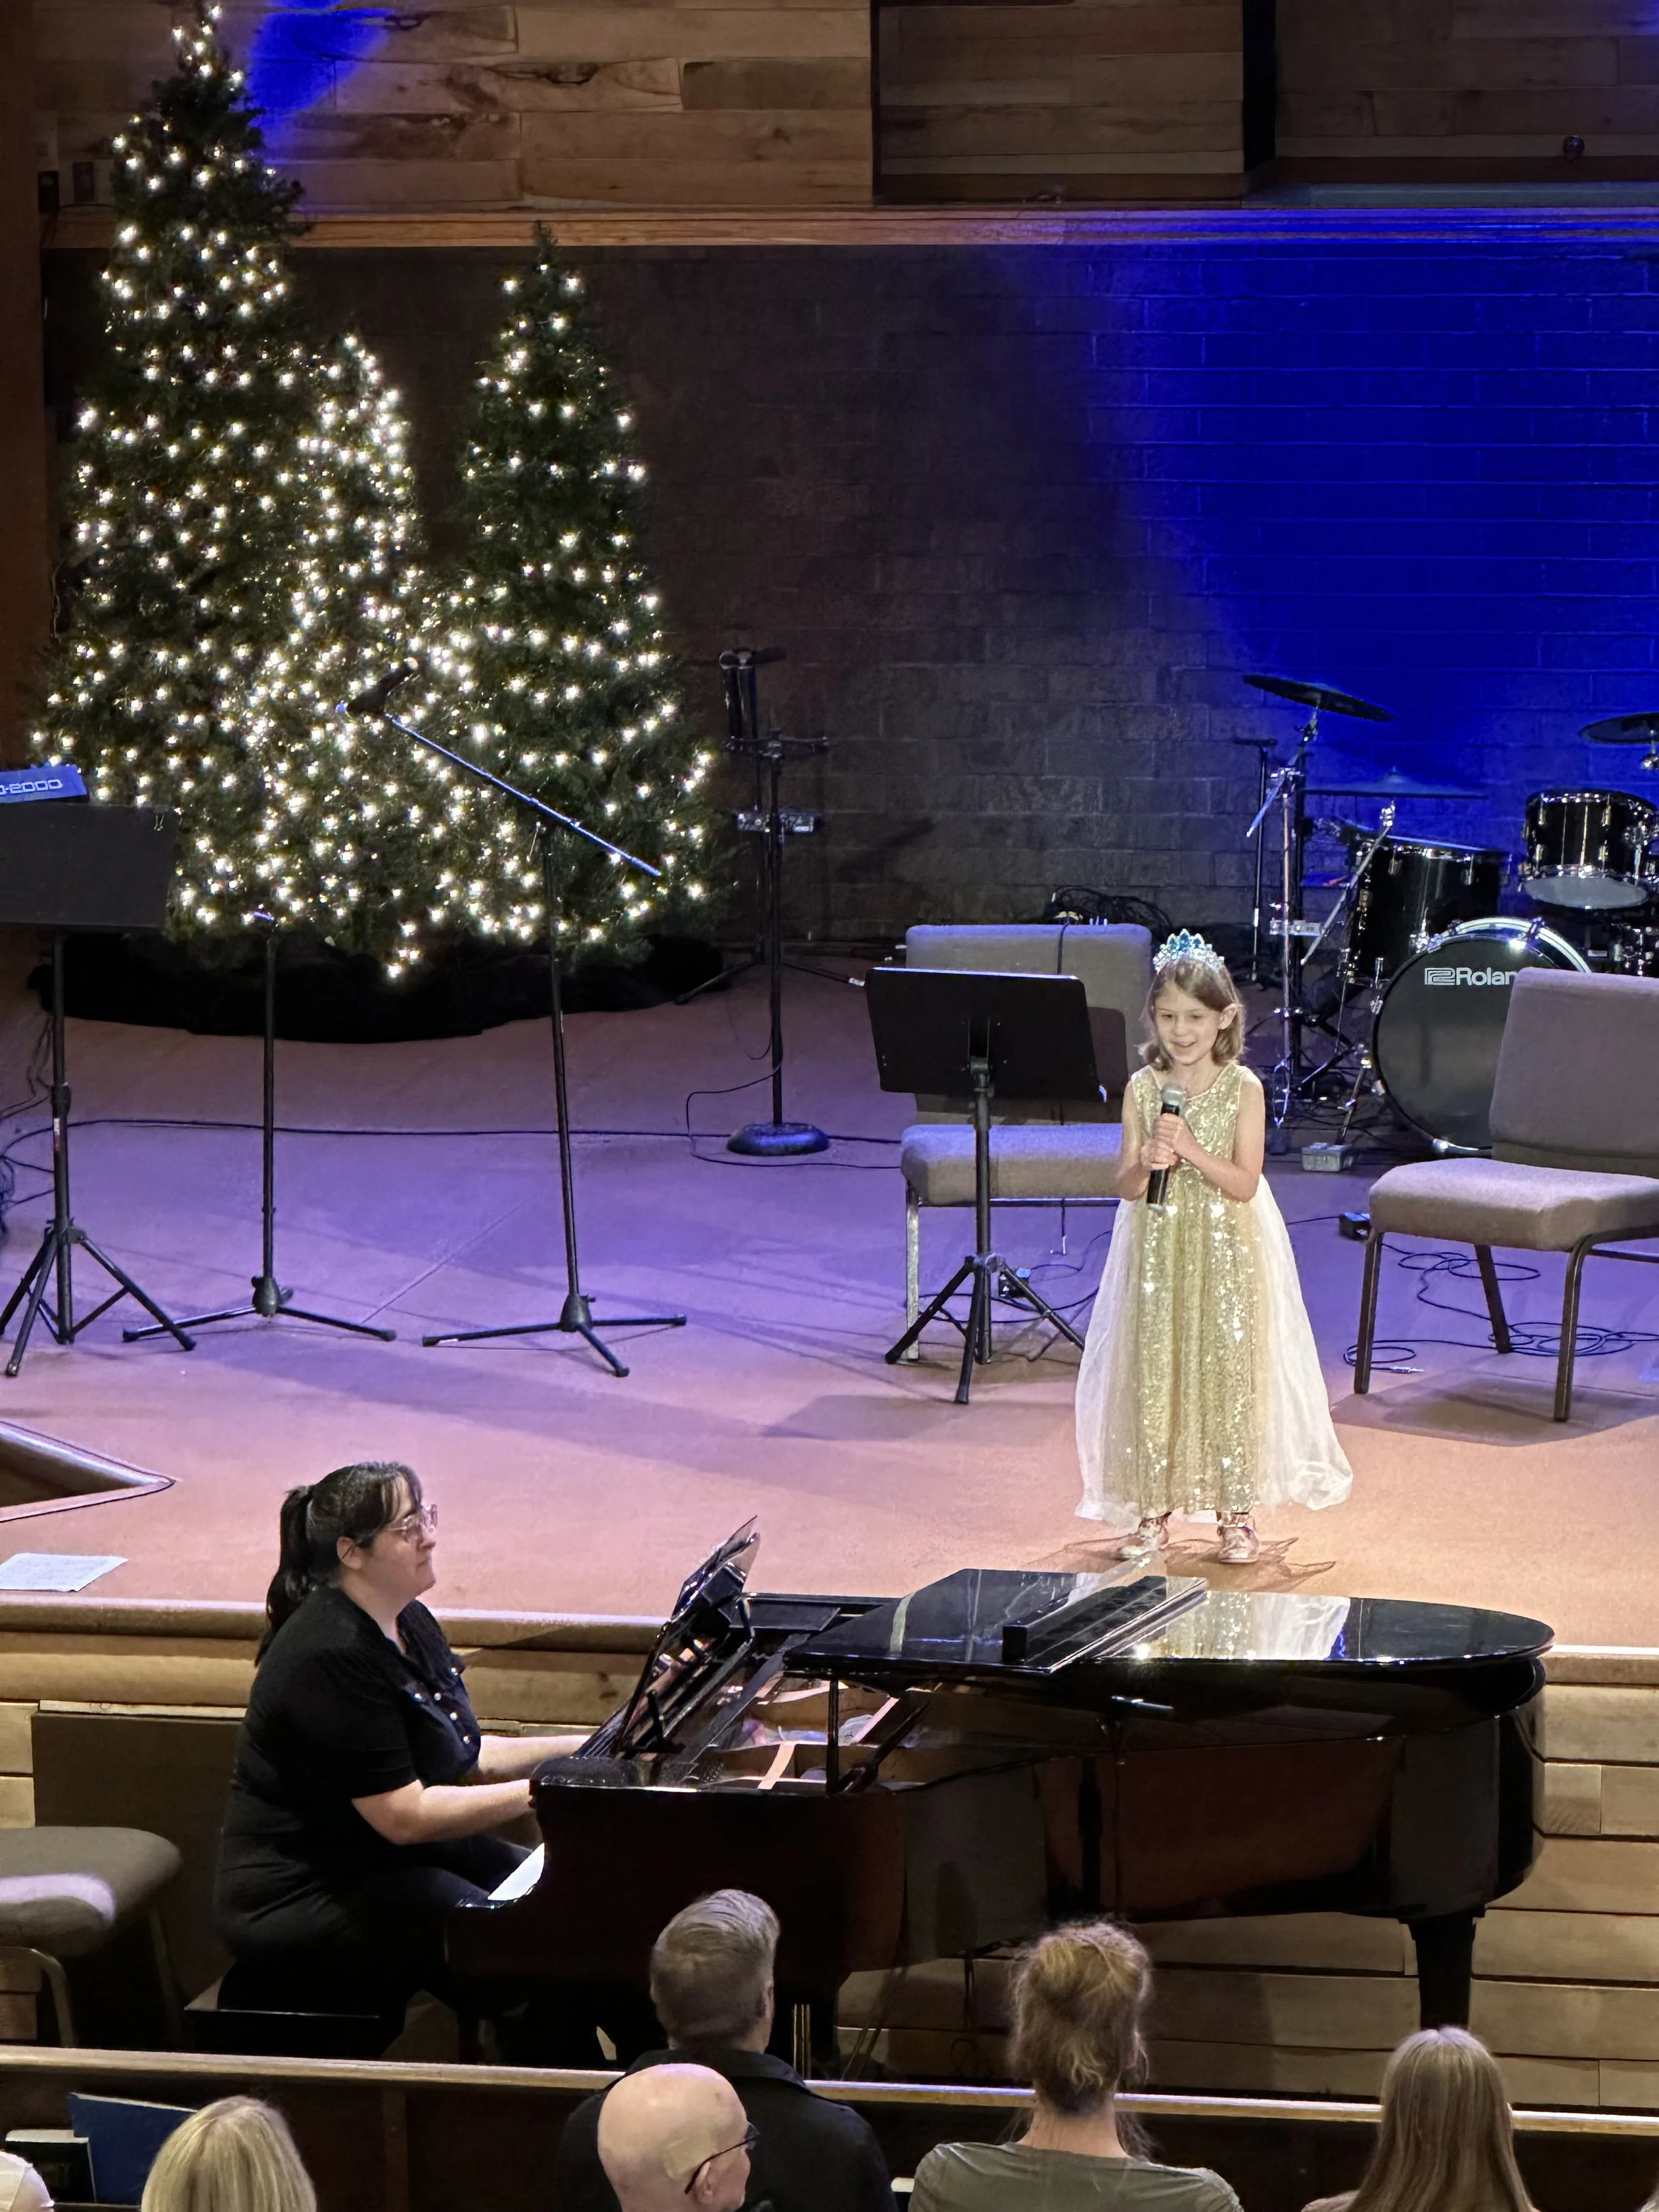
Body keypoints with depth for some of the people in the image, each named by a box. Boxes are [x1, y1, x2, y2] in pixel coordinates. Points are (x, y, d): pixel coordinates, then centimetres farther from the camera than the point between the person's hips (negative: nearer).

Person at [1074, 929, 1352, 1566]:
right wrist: (1148, 1163, -20)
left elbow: (1245, 1184, -10)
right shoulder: (1142, 1089, 1)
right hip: (1158, 1249, 2)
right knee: (1153, 1373, 3)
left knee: (1229, 1370, -1)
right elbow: (1126, 1187, 1)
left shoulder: (1243, 1089, -5)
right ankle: (1155, 1509, 12)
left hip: (1227, 1254, -2)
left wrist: (1192, 1150, -23)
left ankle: (1238, 1512, 9)